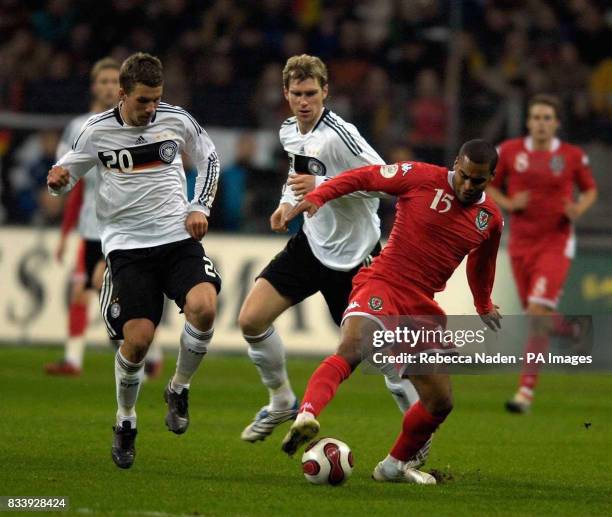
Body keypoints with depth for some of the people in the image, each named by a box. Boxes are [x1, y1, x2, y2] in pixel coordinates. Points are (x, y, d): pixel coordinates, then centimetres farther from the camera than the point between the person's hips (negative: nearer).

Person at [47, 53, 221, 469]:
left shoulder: (177, 120, 0)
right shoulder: (97, 131, -3)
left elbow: (209, 159, 17)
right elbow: (66, 178, 8)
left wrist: (200, 208, 5)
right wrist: (57, 180, -16)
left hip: (178, 236, 1)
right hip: (127, 244, -1)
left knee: (203, 307, -26)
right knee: (138, 338, -15)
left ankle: (179, 390, 1)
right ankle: (125, 422, 12)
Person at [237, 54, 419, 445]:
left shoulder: (339, 134, -22)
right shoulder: (289, 131, 3)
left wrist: (322, 186, -29)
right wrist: (289, 202, 6)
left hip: (353, 255, -7)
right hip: (311, 242, 7)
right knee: (252, 320, -2)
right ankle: (282, 403, 19)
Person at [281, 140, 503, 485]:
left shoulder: (491, 219, 9)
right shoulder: (422, 178, -6)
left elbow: (481, 264, 30)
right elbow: (363, 177, 1)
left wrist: (484, 307, 44)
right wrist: (317, 197, -12)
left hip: (422, 307, 6)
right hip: (383, 285, -6)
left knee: (441, 402, 6)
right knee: (351, 350, -35)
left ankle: (395, 466, 27)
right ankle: (307, 415, -55)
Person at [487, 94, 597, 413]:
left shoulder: (573, 156, -3)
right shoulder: (509, 152, 0)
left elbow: (590, 190, 12)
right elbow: (489, 187, 11)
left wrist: (578, 210, -9)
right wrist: (508, 204, -8)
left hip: (556, 243, -3)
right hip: (521, 244, 3)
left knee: (537, 313, -18)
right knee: (538, 320, 10)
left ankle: (526, 390, -15)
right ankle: (570, 329, 47)